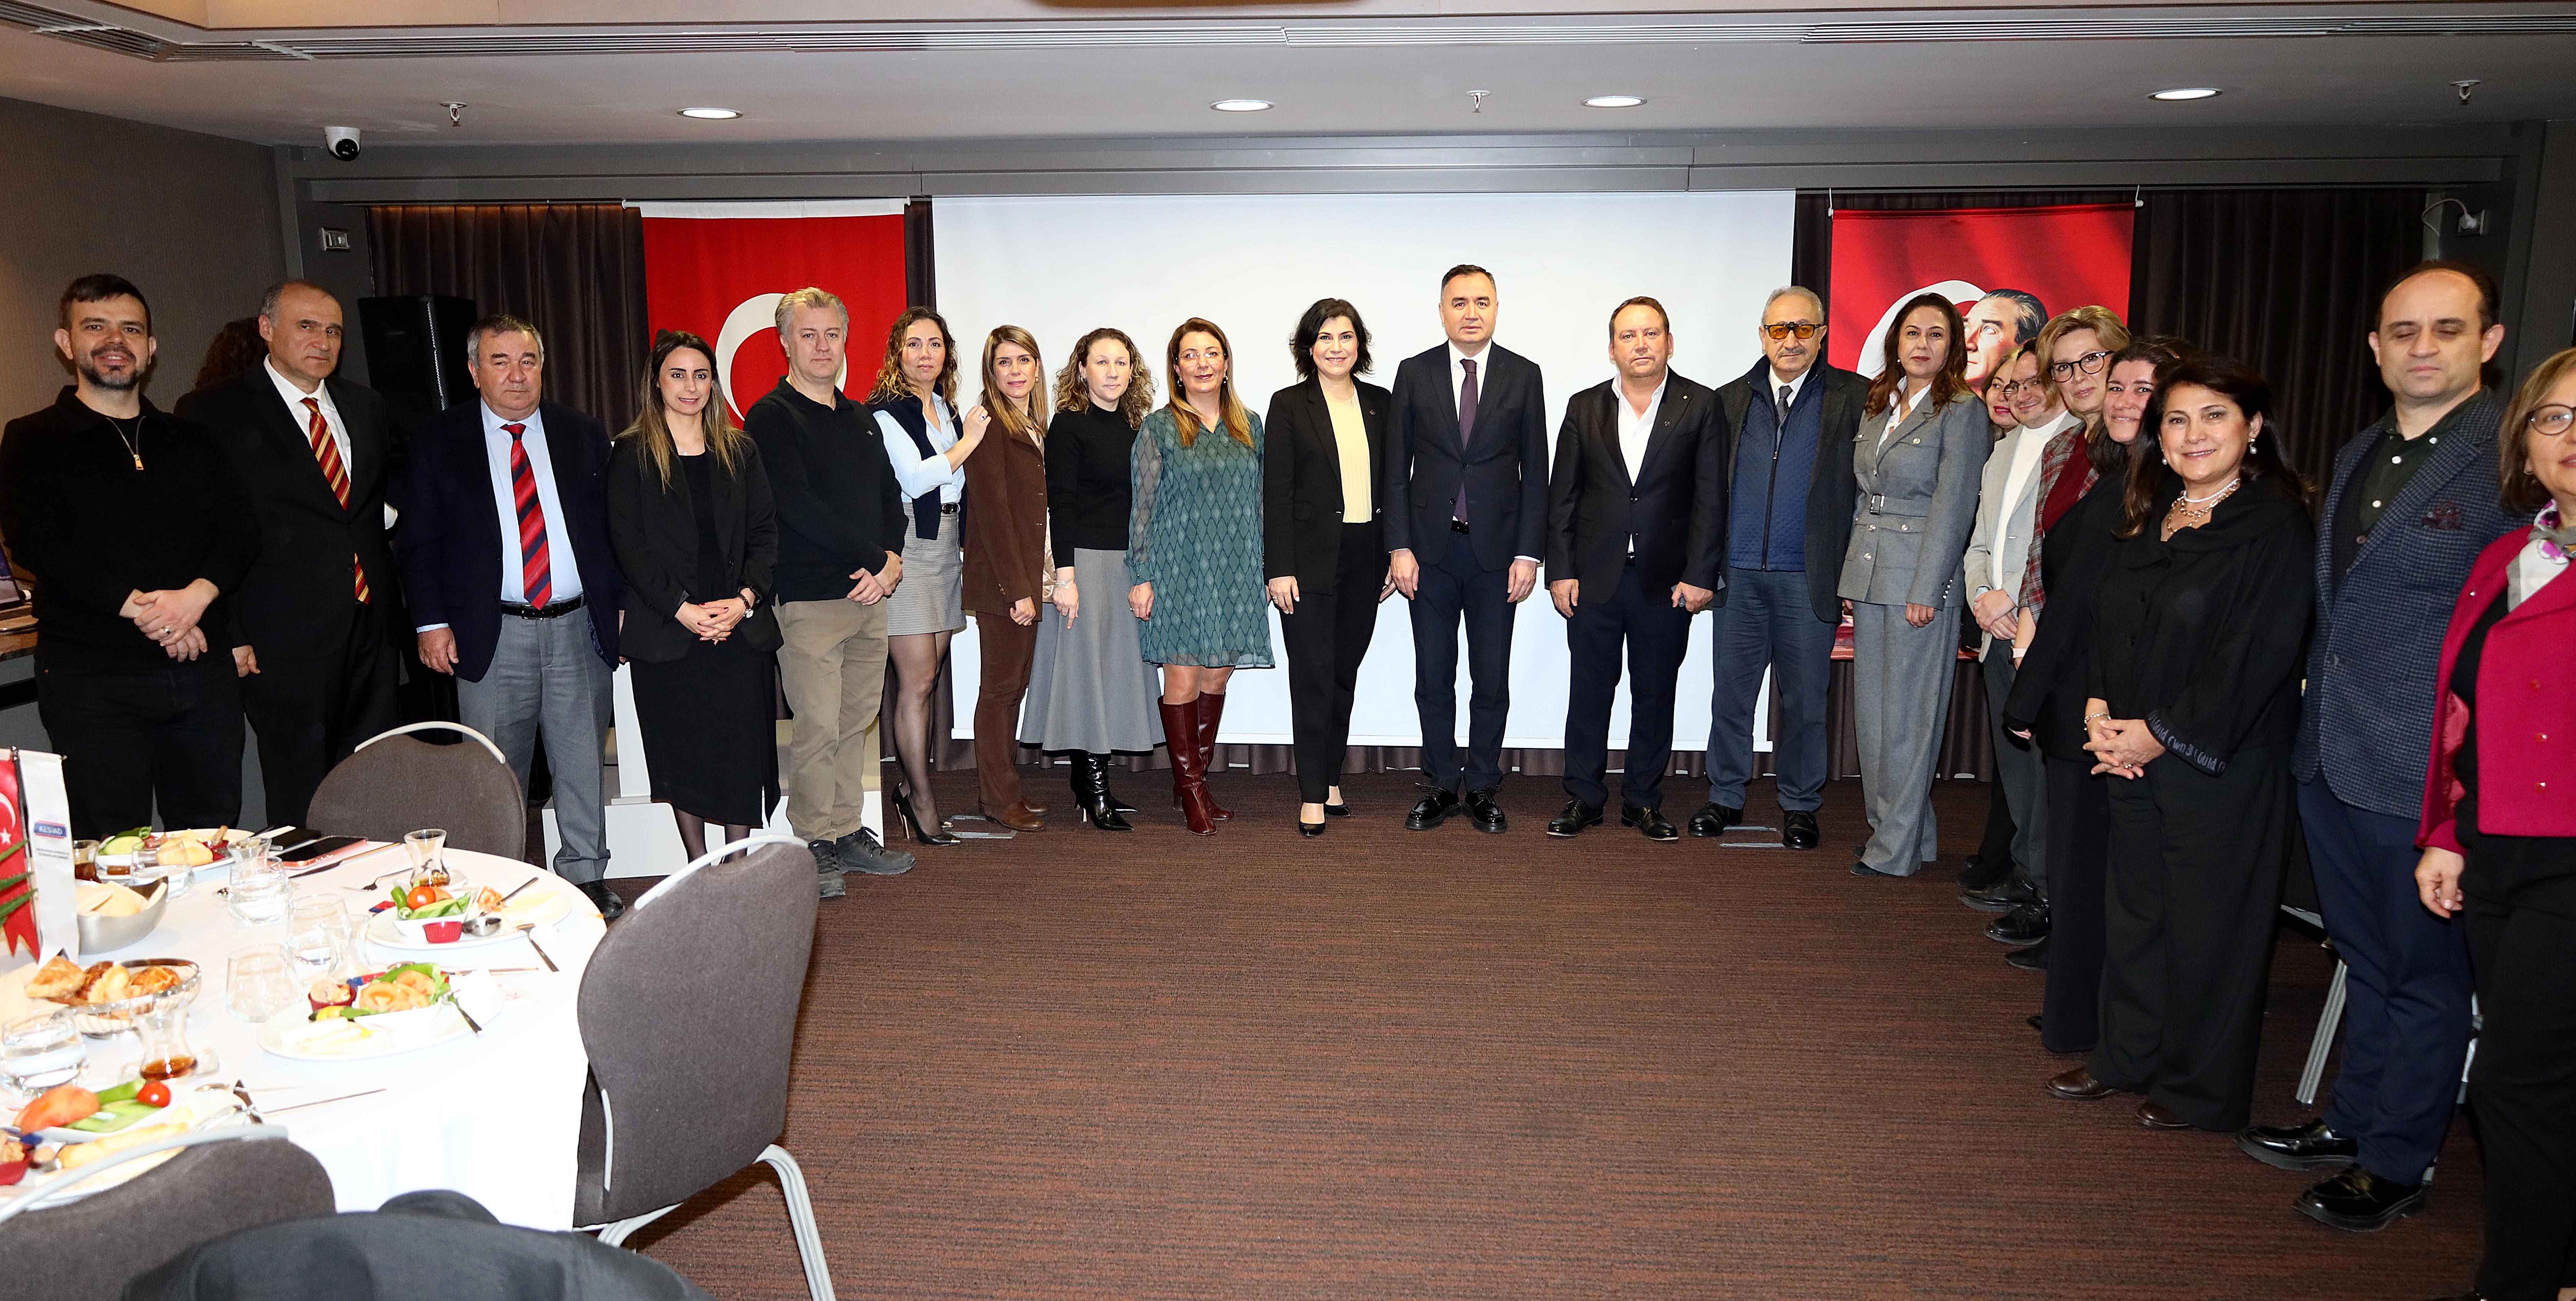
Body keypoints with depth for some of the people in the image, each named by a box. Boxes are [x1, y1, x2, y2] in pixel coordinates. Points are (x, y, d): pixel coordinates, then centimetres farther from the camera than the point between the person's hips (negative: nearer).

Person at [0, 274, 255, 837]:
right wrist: (142, 609, -17)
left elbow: (241, 532, 5)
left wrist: (196, 596, -14)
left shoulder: (189, 442, 16)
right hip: (92, 680, -3)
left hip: (203, 670, 3)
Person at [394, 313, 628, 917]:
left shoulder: (583, 435, 9)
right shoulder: (439, 441, 4)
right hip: (492, 634, -1)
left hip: (578, 627, 2)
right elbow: (418, 541, 4)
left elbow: (610, 528, 11)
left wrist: (615, 607, 4)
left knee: (583, 764, 7)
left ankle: (586, 876, 17)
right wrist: (431, 622, -4)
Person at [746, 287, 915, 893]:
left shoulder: (859, 419, 18)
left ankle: (847, 833, 20)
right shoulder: (771, 417, -5)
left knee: (856, 723, 11)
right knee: (817, 729, -4)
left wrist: (892, 562, -1)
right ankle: (814, 843, 8)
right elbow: (799, 508, -15)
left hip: (869, 593, 7)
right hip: (809, 597, -6)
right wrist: (876, 559, -12)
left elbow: (890, 497, 18)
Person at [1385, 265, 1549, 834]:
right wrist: (1400, 547, -5)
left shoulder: (1524, 375, 3)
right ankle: (1443, 785, 21)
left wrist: (1528, 553, -5)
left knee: (1492, 680, 6)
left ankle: (1481, 788, 20)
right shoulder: (1415, 373, 3)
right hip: (1432, 551, 1)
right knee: (1433, 679, 7)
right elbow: (1397, 469, 3)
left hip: (1496, 550, 0)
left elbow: (1535, 472, 2)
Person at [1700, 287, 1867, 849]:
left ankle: (1800, 806, 21)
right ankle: (1725, 797, 22)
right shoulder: (1732, 398, 10)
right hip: (1739, 575, 2)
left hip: (1809, 580, -2)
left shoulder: (1855, 398, 1)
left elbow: (1870, 487, -2)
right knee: (1730, 691, 8)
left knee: (1804, 698, 7)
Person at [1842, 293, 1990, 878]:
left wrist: (1926, 590, -17)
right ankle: (1893, 827, 22)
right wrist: (1851, 576, 12)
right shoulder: (1877, 408, 14)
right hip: (1869, 576, 7)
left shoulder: (1962, 410, -6)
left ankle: (1897, 848, 6)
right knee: (1872, 710, 10)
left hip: (1922, 577, -7)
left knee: (1908, 715, -2)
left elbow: (1953, 505, -12)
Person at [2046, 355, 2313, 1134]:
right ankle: (2129, 1059, 30)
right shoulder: (2147, 516, 10)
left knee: (2207, 924, 4)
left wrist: (2160, 734, -15)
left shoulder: (2276, 525, -11)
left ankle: (2201, 1091, 19)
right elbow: (2106, 621, 13)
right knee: (2135, 909, 15)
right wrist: (2098, 708, -2)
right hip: (2130, 752, 7)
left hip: (2221, 763, -6)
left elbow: (2257, 654, -16)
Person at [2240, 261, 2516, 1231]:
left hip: (2427, 774, -7)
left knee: (2422, 973, 9)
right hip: (2330, 756, 7)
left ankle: (2395, 1162, 24)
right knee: (2367, 958, 21)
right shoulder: (2358, 457, 11)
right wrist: (2319, 717, 14)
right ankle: (2353, 1122, 36)